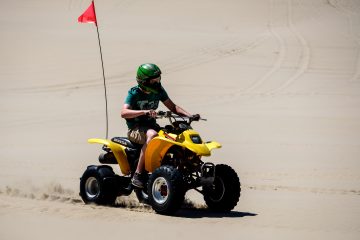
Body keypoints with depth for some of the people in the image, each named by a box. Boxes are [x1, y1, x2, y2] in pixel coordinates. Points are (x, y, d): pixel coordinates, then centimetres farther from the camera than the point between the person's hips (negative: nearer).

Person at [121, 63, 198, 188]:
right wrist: (144, 112, -40)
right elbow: (124, 112, -26)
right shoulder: (134, 93, -13)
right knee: (152, 135, -39)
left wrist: (189, 115, -7)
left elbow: (172, 106, 10)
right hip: (135, 129, -6)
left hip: (151, 125, 6)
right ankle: (137, 175, -38)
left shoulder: (159, 91, 5)